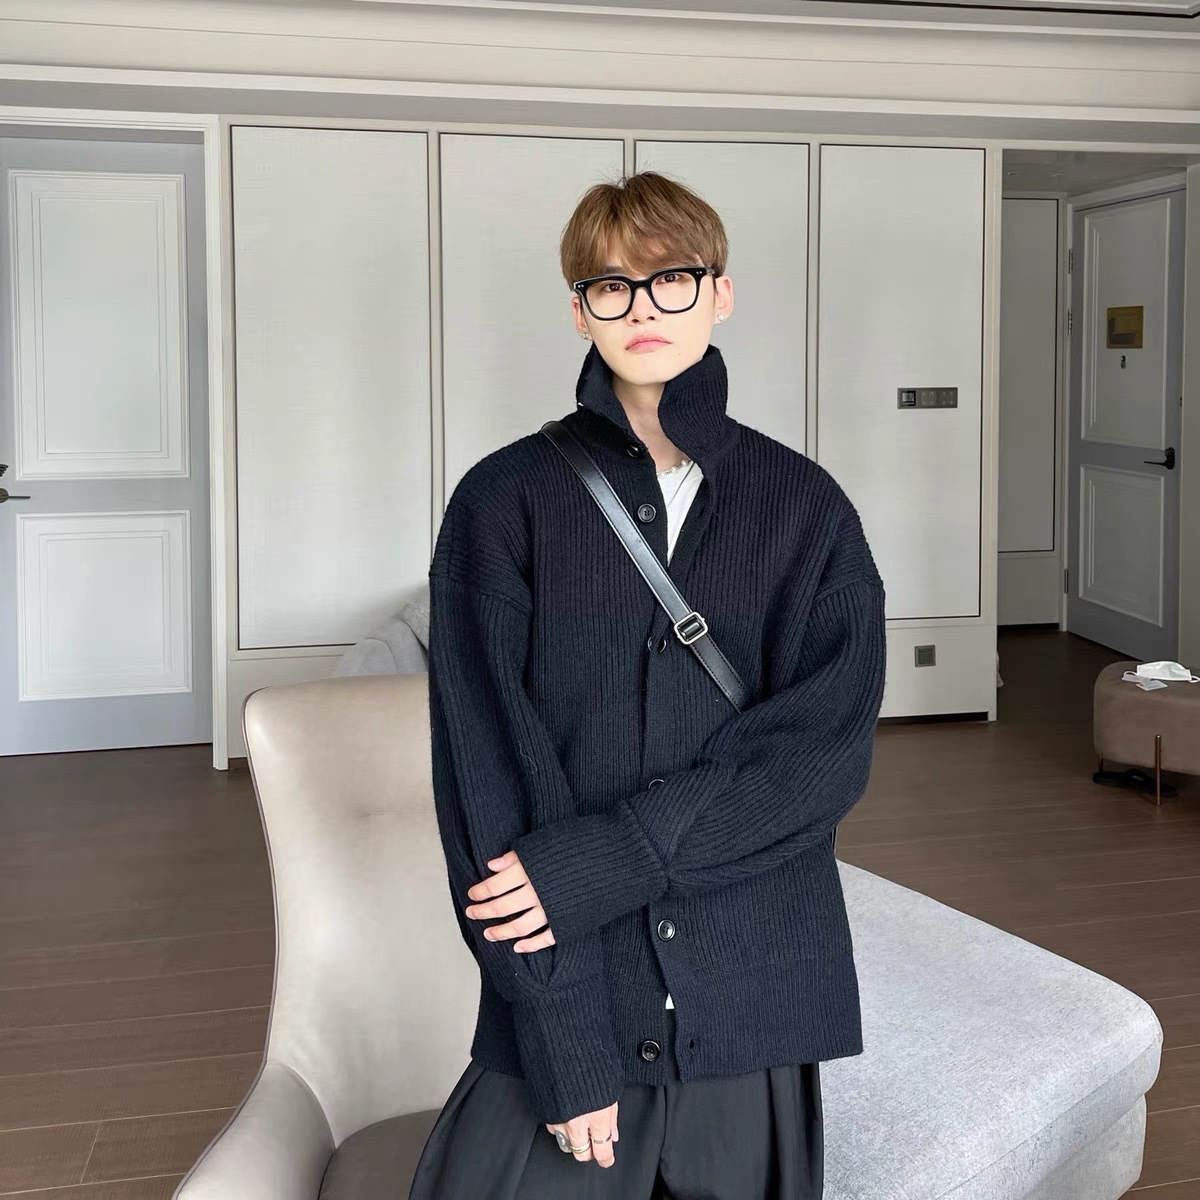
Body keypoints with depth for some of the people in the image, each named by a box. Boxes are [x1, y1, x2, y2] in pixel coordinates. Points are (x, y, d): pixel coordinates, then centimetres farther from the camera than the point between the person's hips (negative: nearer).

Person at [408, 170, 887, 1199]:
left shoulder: (807, 507, 2)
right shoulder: (505, 501, -3)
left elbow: (829, 747, -9)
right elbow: (486, 770, -9)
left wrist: (598, 862, -19)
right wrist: (566, 1036, -16)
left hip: (756, 999, 2)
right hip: (559, 1001, -1)